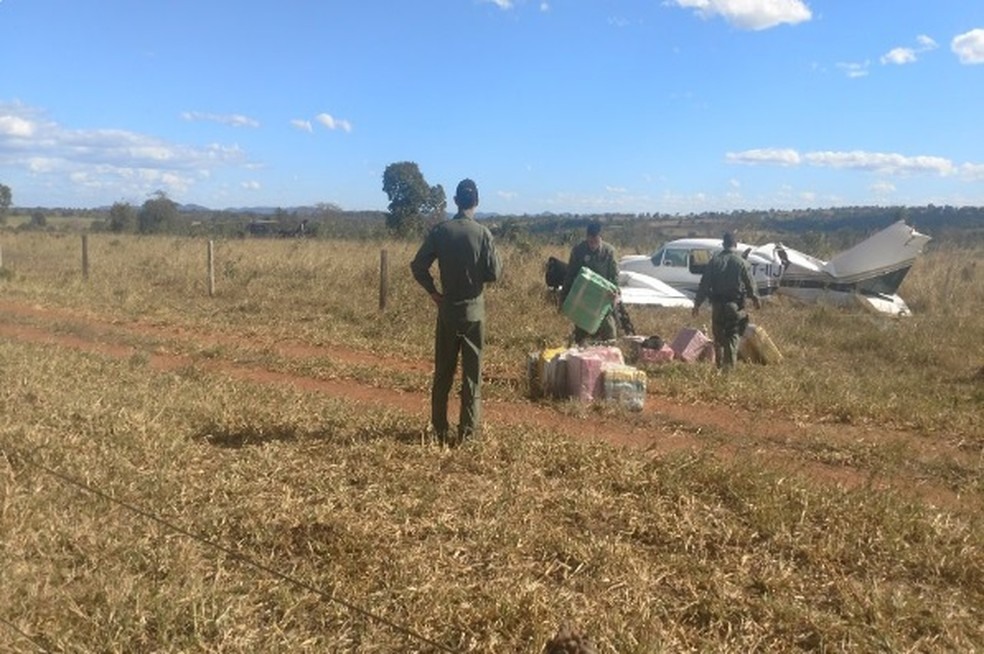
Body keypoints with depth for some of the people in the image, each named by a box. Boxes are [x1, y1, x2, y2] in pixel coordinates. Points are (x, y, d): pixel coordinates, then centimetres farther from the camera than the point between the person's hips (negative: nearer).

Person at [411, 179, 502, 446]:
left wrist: (433, 292, 7)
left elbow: (418, 267, -6)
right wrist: (495, 257, 11)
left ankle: (440, 429, 17)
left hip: (447, 308, 2)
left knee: (443, 372, 11)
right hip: (474, 309, -2)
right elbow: (494, 273, -9)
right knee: (472, 372, 6)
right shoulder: (483, 233, -9)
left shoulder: (439, 231, -3)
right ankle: (468, 430, 9)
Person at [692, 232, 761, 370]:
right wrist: (755, 299, 17)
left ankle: (719, 365, 16)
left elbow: (704, 284, -1)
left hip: (717, 304, 2)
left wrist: (697, 303, 4)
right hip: (735, 305, -2)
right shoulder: (741, 262, -6)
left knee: (718, 336, 11)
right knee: (733, 335, 4)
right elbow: (750, 283, 0)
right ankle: (730, 365, -2)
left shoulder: (714, 261, 0)